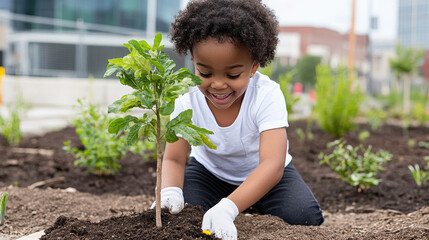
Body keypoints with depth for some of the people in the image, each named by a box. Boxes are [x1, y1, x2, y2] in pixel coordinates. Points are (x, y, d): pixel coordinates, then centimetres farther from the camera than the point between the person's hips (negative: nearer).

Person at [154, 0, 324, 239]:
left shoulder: (267, 96, -32)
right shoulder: (186, 99, -23)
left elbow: (272, 164, -43)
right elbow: (174, 159, -19)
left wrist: (227, 208, -60)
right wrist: (170, 192, -46)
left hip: (262, 173, -1)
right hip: (209, 170, 2)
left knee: (305, 217, -26)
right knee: (180, 211, -26)